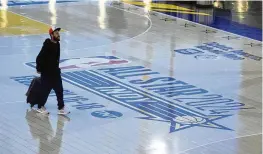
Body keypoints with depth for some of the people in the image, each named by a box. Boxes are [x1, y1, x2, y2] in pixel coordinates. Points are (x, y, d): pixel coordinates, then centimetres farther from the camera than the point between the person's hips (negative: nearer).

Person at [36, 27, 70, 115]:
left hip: (55, 72, 8)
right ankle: (40, 107, 22)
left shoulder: (57, 44, 3)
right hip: (46, 73, -8)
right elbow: (39, 58, -21)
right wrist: (39, 69, -12)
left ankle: (61, 108, 14)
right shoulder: (47, 45, -23)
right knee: (46, 90, 5)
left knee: (59, 90, 7)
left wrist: (57, 68, 16)